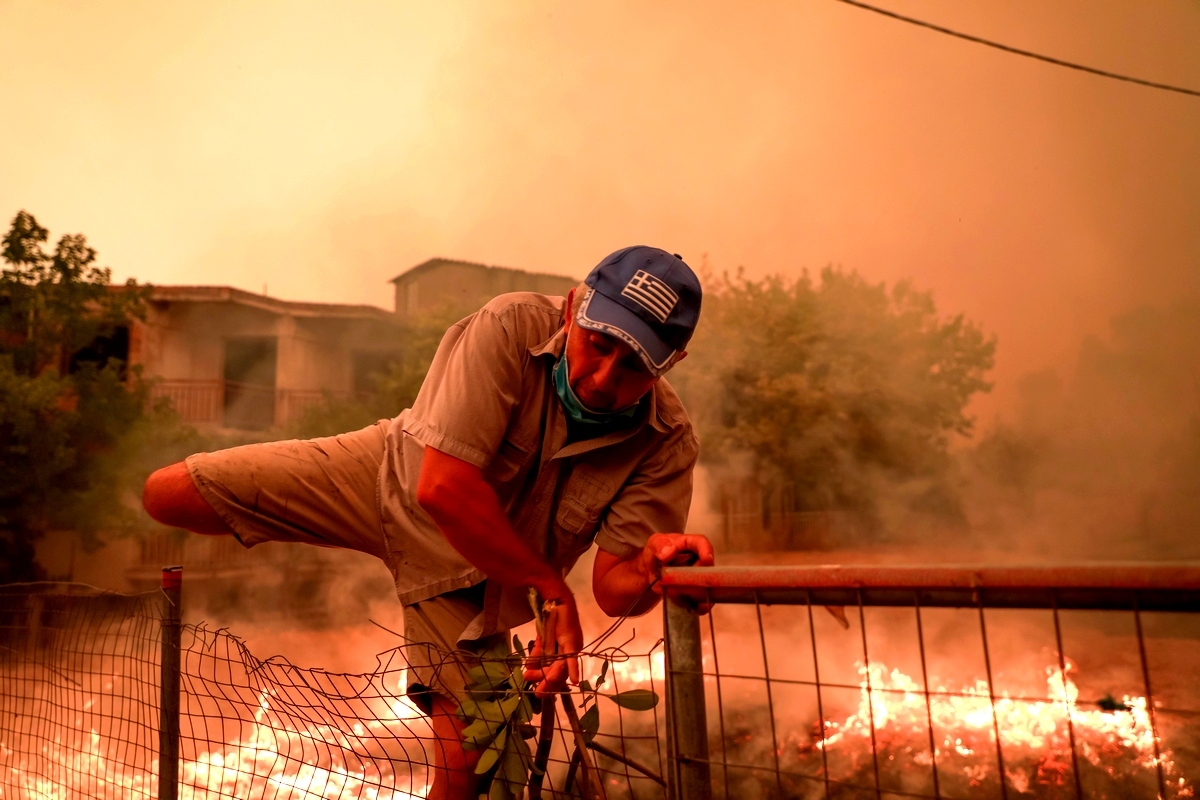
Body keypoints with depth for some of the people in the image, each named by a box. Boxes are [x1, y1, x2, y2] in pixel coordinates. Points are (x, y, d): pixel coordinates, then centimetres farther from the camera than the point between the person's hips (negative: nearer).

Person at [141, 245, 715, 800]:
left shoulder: (667, 443, -23)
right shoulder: (511, 327, -32)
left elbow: (614, 589, -22)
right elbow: (442, 485, -37)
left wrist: (654, 564, -46)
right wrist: (552, 589, -31)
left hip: (475, 579, 1)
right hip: (389, 475, 0)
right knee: (168, 494, -4)